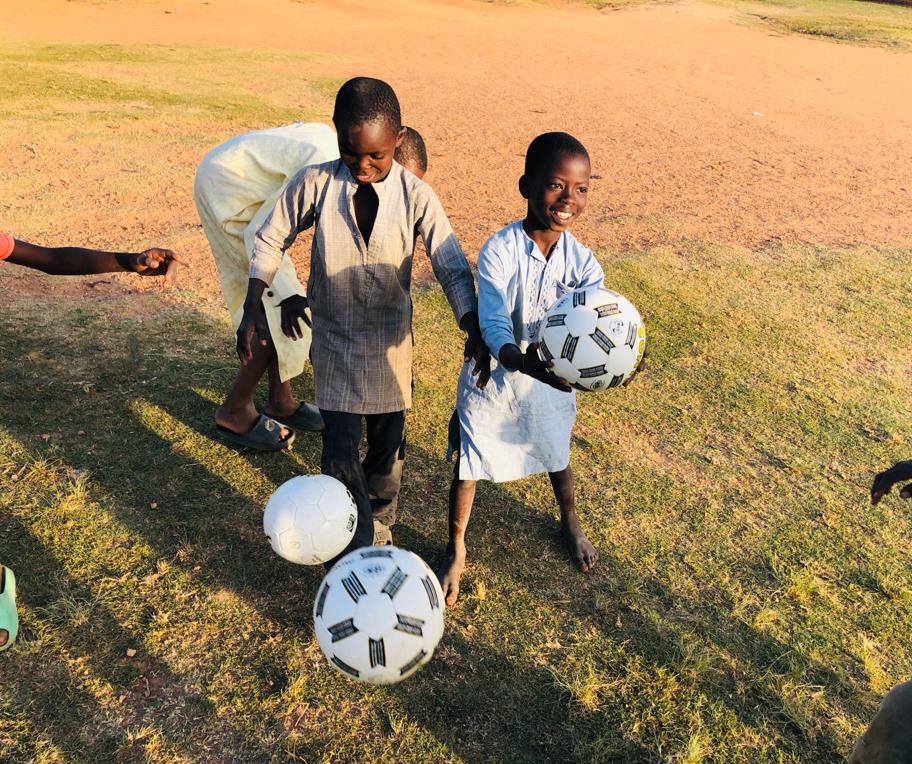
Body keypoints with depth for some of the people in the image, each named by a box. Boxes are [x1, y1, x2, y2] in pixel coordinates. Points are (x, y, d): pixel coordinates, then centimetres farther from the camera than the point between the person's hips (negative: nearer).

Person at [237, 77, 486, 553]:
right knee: (340, 451, -2)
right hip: (334, 341, 0)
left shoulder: (416, 197, -13)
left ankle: (379, 524, 43)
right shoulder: (315, 183, -12)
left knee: (388, 442, 16)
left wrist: (474, 331, -25)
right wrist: (252, 311, -4)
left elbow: (452, 269, -11)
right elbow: (270, 240, 0)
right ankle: (359, 553, 13)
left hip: (391, 343, 1)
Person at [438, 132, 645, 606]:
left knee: (558, 458, 24)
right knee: (469, 466, 9)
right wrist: (522, 361, -55)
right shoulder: (499, 251, -24)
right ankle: (456, 552, 34)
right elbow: (494, 325, -33)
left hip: (552, 378, 3)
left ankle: (570, 524, 56)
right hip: (493, 376, -3)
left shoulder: (582, 262, -14)